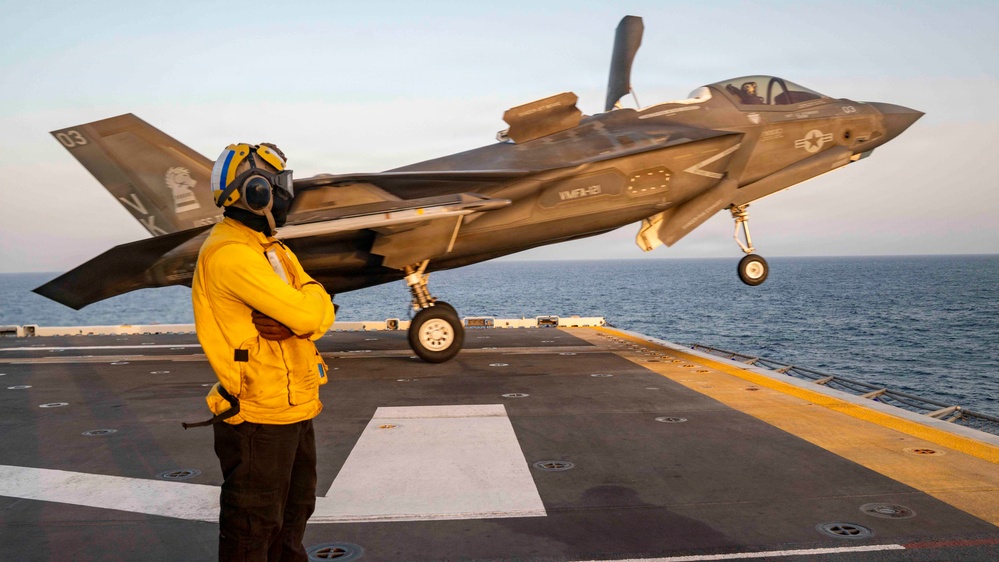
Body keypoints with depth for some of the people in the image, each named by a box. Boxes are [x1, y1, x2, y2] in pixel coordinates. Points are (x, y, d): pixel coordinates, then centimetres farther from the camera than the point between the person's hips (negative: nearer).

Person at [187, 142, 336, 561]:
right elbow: (307, 313, -25)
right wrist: (313, 294, -3)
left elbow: (322, 312, 6)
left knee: (293, 513, 24)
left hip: (294, 408, 9)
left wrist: (290, 324, -14)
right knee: (254, 527, 5)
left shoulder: (271, 248, 12)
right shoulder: (231, 253, -20)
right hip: (259, 415, -9)